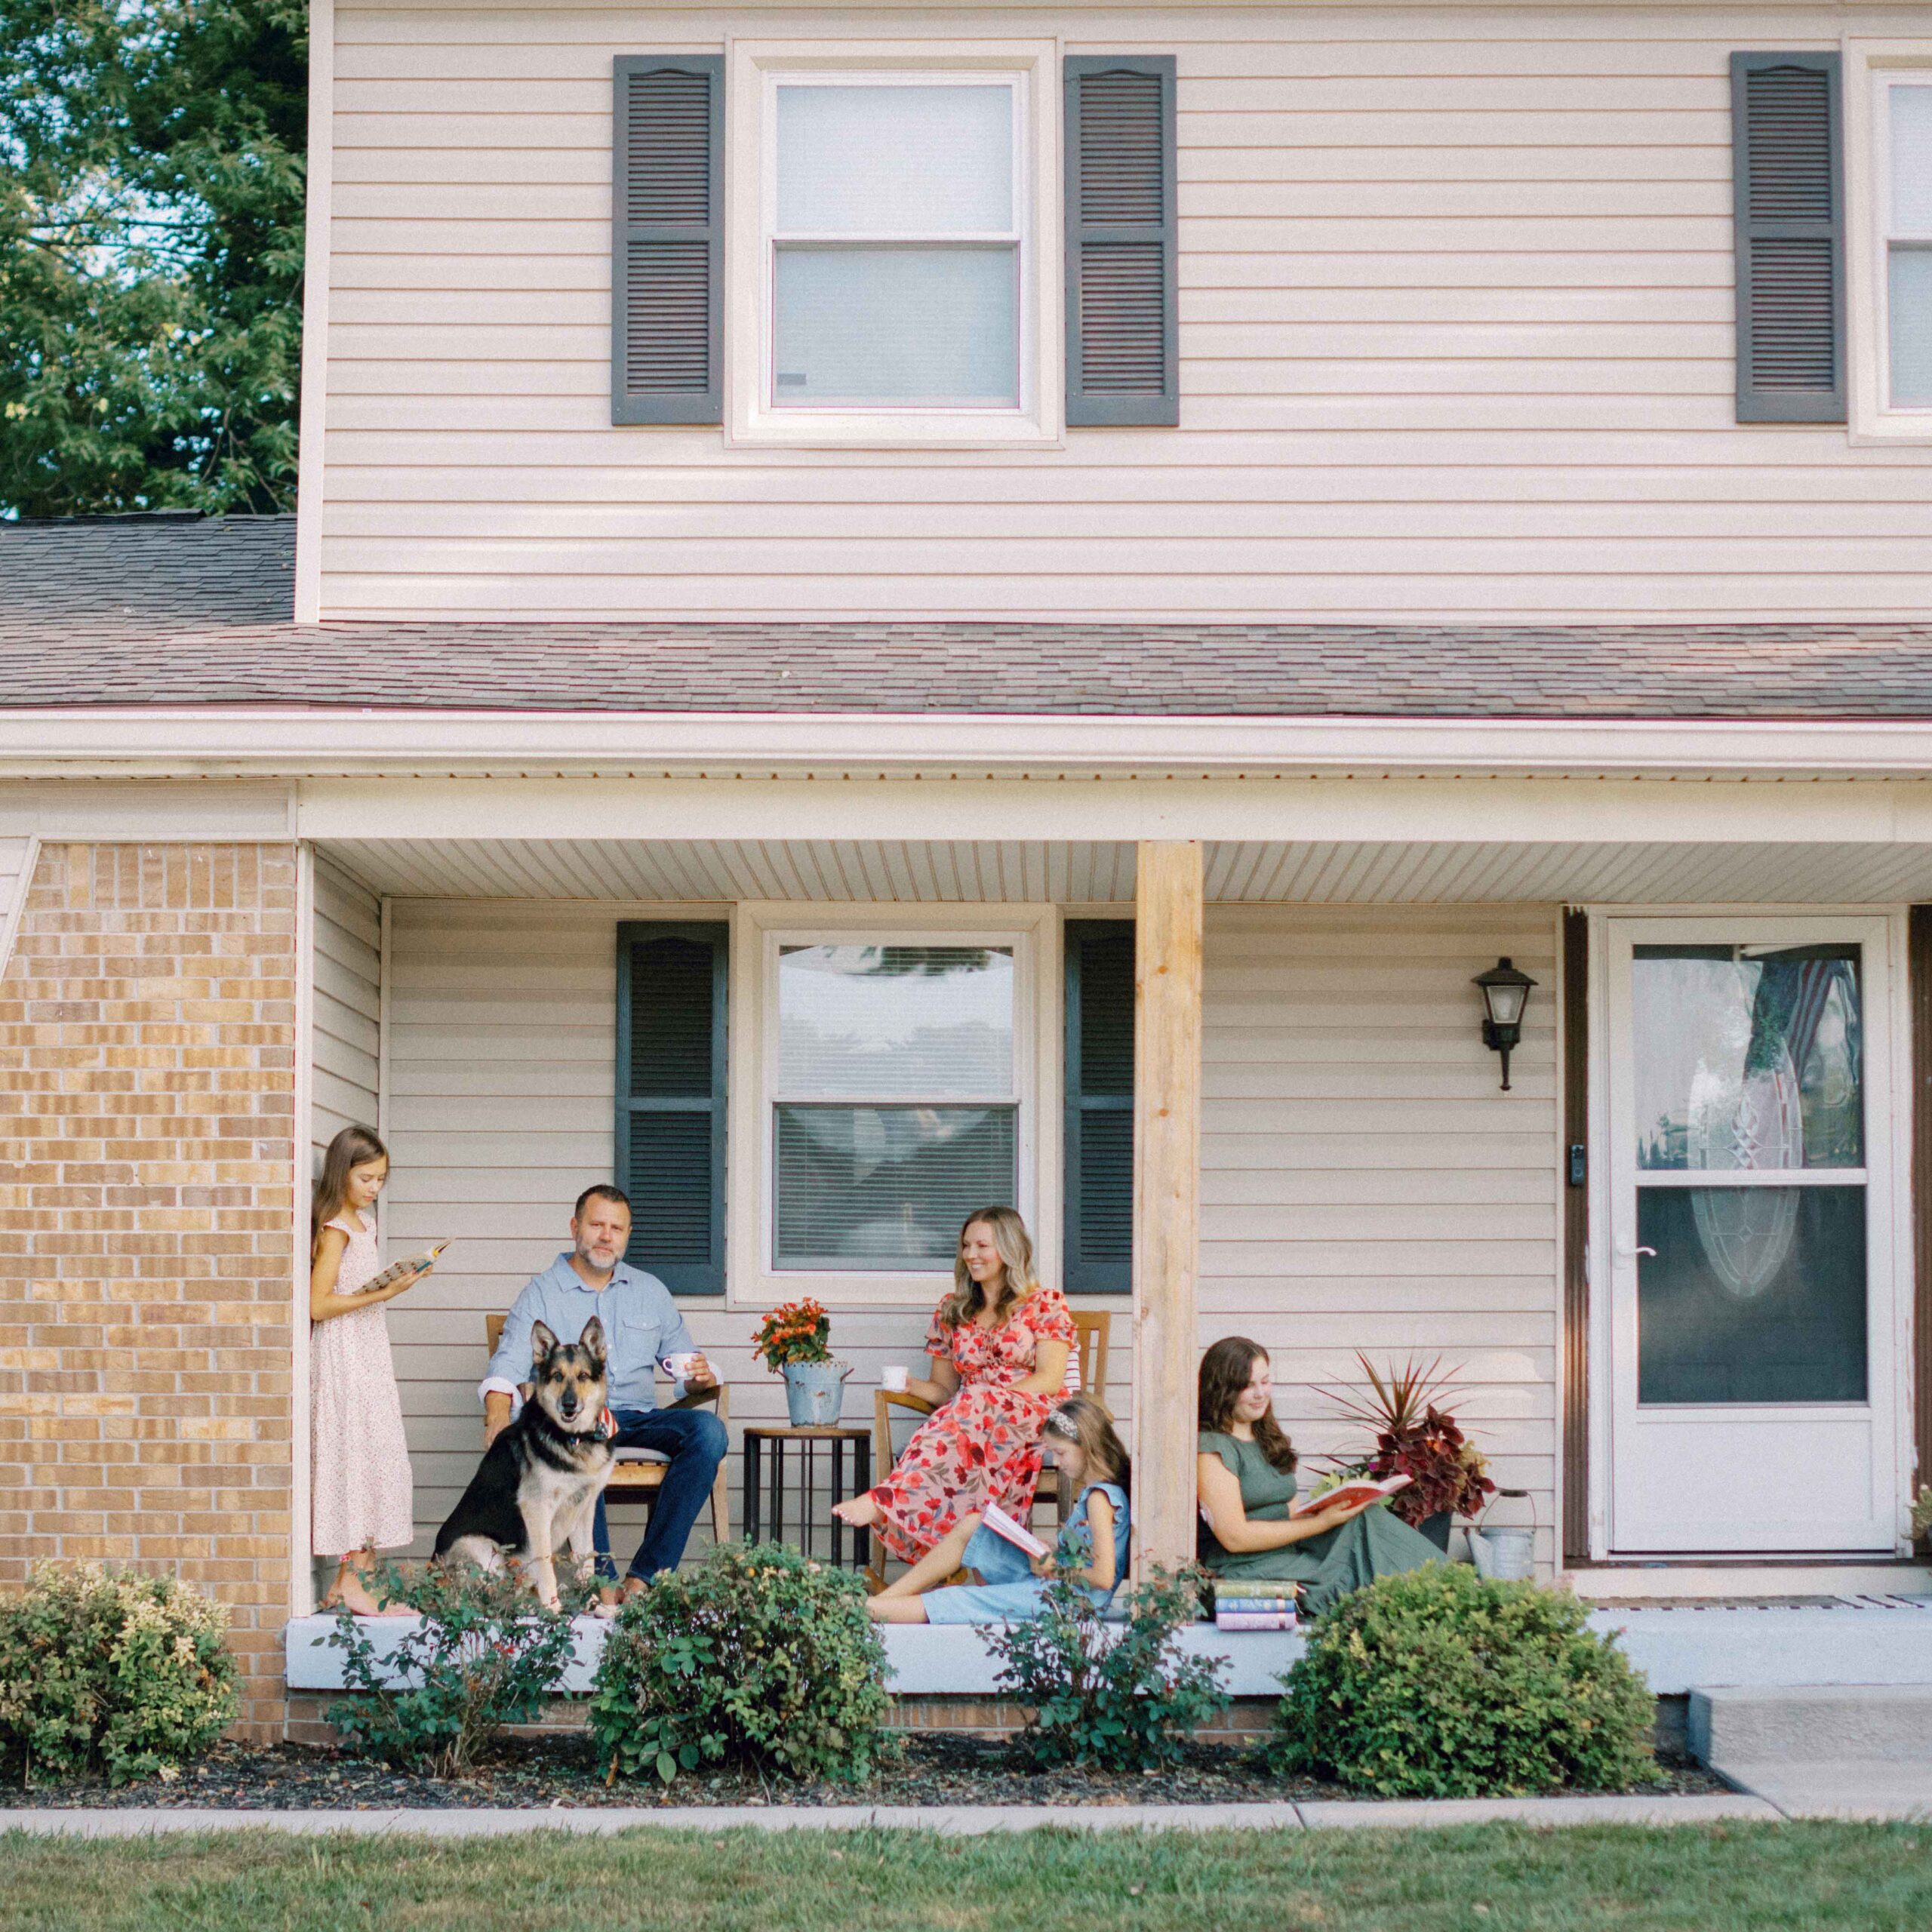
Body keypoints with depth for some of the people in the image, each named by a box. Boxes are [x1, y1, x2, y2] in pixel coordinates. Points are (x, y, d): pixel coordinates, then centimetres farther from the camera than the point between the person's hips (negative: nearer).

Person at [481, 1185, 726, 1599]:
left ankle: (644, 1576, -30)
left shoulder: (651, 1291, 21)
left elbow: (685, 1360, 22)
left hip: (640, 1420, 4)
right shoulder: (541, 1292, 9)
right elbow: (508, 1365, -4)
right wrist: (498, 1415, -25)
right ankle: (603, 1578, -38)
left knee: (708, 1429, -27)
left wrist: (700, 1375, -4)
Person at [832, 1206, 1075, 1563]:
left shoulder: (1045, 1303, 7)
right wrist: (911, 1385, -5)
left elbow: (1051, 1379, -4)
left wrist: (994, 1397, -16)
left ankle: (885, 1500, -53)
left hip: (1037, 1418, -4)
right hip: (970, 1418, 4)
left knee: (975, 1404, -38)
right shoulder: (952, 1312, 20)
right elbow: (944, 1388, 18)